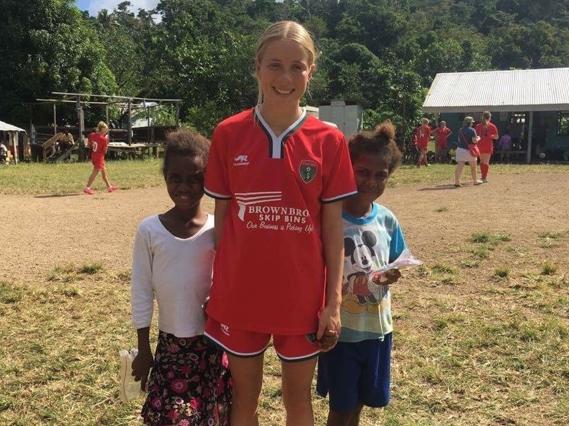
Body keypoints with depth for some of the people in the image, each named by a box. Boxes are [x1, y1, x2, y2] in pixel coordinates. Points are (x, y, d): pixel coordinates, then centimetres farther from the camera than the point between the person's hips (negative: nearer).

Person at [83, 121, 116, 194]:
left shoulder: (91, 135, -1)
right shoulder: (103, 139, -18)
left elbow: (88, 146, 6)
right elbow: (105, 151, -12)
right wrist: (107, 142, -7)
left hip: (93, 156, 8)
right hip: (99, 157, -8)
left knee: (104, 170, 18)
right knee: (95, 172, -1)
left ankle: (109, 186, 28)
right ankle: (87, 188, -2)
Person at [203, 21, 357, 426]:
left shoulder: (328, 140, -6)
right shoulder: (228, 134, -5)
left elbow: (333, 227, -3)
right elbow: (221, 217, 1)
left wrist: (334, 301, -4)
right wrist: (217, 287, 3)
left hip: (303, 297, 0)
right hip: (240, 295, 1)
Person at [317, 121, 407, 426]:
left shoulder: (387, 220, -2)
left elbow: (395, 264, 10)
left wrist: (393, 275, -13)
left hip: (377, 326, 4)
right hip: (341, 328, -4)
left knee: (362, 399, 20)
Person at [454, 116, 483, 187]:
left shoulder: (460, 130, 7)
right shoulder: (472, 130, -10)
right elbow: (474, 141, -15)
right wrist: (478, 138, 5)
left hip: (460, 149, 4)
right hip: (469, 150, -4)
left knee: (459, 166, -7)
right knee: (473, 166, 15)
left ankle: (457, 181, -20)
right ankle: (475, 181, 29)